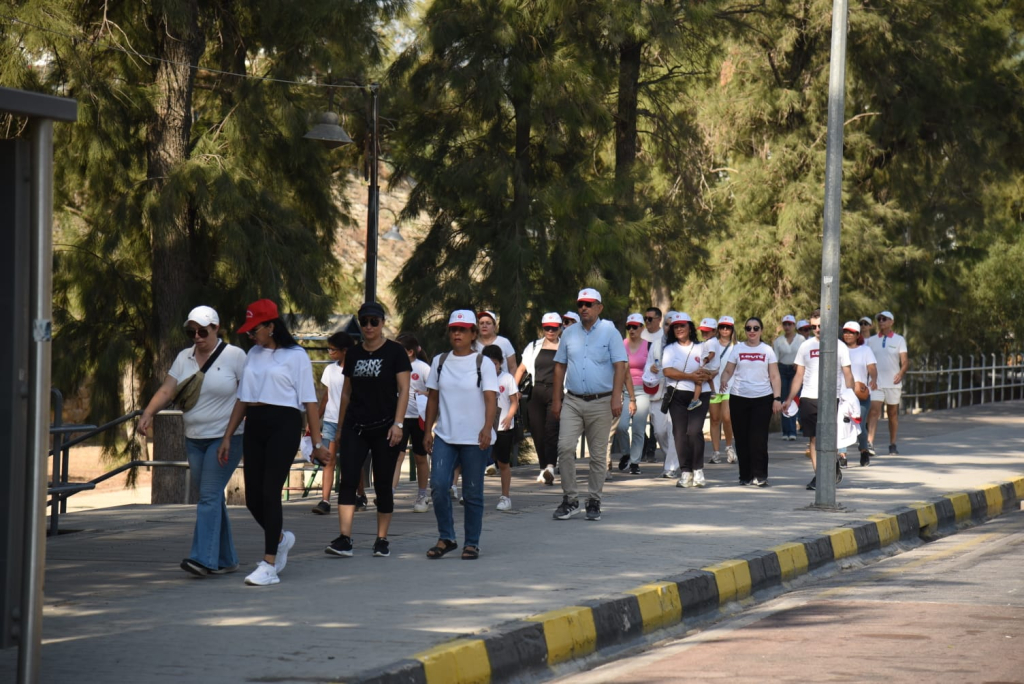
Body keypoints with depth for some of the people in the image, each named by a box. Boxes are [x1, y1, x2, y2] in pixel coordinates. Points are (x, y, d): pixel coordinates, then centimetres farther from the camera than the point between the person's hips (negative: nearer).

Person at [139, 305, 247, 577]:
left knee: (209, 495, -15)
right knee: (211, 497, 9)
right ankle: (225, 559, 16)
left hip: (225, 438, -6)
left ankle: (203, 558, -20)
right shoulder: (184, 358, 9)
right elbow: (167, 390, 1)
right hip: (194, 439, 6)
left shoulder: (234, 356, -5)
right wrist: (148, 413, -16)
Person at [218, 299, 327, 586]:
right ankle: (281, 538, 35)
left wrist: (317, 443, -8)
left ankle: (269, 567, -7)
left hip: (284, 425, -6)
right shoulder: (253, 355, 15)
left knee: (270, 493, -11)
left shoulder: (295, 356, -3)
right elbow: (242, 399, 19)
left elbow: (309, 401, -5)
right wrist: (227, 437, 15)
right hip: (254, 427, 6)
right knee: (253, 498, 5)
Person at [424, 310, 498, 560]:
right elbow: (433, 398, 15)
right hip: (444, 436, 3)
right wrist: (427, 431, 9)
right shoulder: (439, 362, 10)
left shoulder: (483, 364, -1)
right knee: (438, 486, -11)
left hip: (475, 439, -3)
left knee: (473, 493, 2)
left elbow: (491, 399, -10)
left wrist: (487, 427, -25)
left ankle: (472, 543, 11)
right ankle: (446, 538, 1)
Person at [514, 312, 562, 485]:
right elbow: (521, 369, 17)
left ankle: (550, 467, -28)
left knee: (551, 429, -18)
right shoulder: (534, 347, 16)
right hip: (536, 392, 4)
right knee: (537, 431, 2)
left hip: (556, 393, -4)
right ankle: (543, 468, 13)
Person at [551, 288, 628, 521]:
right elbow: (560, 366, 14)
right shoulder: (569, 334, 11)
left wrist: (616, 397, -14)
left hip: (601, 402, -2)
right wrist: (556, 399, 8)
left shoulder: (610, 333, 1)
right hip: (573, 401, 2)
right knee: (565, 447, -12)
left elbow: (620, 366, -4)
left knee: (598, 454, 3)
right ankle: (569, 500, -4)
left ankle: (594, 502, 12)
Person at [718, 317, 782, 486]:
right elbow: (728, 371, 7)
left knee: (758, 438, -10)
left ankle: (759, 475, -5)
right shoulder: (738, 349, 9)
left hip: (762, 398, -1)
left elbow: (774, 377, 7)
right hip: (739, 398, 1)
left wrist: (777, 398, -2)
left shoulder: (768, 351, 8)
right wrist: (724, 381, -15)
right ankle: (745, 475, 9)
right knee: (742, 438, 1)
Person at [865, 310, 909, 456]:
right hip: (876, 382, 0)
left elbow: (905, 361, -2)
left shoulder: (899, 340, 5)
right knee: (874, 411, -14)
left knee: (893, 414, 8)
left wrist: (901, 373, -20)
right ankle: (870, 443, -24)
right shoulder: (871, 341, 10)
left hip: (893, 383, 0)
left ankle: (893, 445, 17)